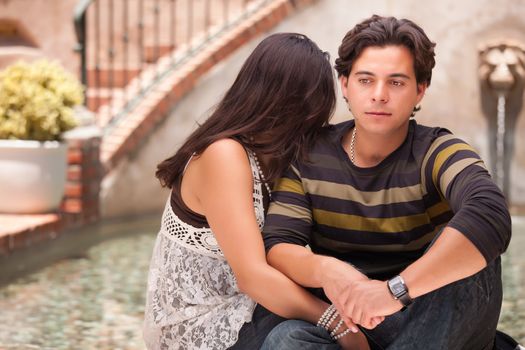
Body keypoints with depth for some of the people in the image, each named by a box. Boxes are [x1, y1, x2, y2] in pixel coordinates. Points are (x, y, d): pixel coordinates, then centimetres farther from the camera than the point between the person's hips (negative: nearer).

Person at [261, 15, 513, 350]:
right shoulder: (308, 156, 1)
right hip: (343, 321, 1)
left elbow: (490, 217, -33)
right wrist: (324, 270, -31)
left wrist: (395, 289, -42)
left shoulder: (438, 153, -11)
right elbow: (277, 246, -7)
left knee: (470, 247, -30)